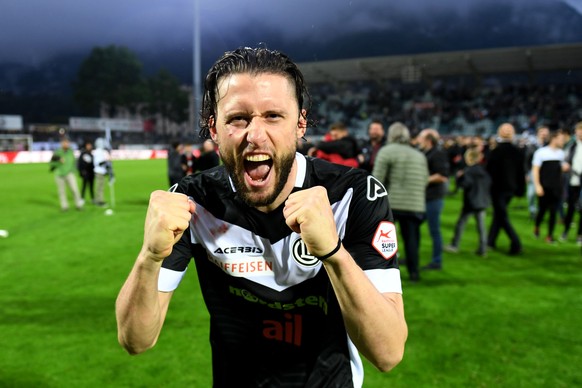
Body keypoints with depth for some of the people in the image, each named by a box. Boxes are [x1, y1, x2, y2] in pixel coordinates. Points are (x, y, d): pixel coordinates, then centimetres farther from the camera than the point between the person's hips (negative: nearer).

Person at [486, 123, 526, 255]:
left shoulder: (496, 152, -14)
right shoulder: (519, 152, 3)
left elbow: (489, 171, -11)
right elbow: (522, 172, 7)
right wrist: (520, 189, 15)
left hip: (498, 188, -6)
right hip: (511, 188, 6)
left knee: (502, 216, -2)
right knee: (499, 213, 18)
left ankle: (516, 243, -13)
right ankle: (491, 240, 28)